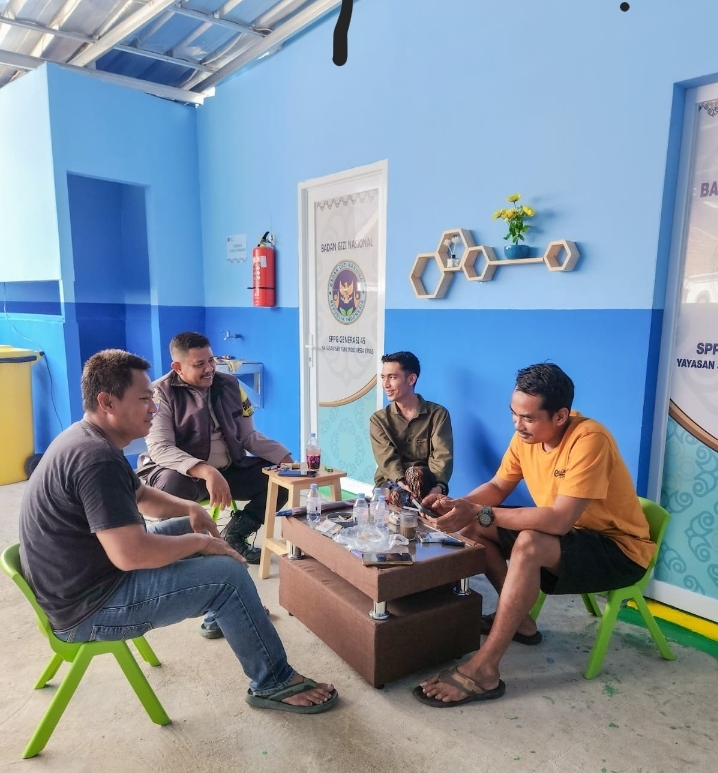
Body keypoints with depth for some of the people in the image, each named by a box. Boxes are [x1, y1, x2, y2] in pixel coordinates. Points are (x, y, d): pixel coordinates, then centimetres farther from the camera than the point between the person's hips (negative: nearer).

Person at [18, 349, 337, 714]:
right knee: (229, 574, -14)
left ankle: (231, 616, 35)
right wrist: (199, 542, -17)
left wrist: (191, 509, 2)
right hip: (88, 606, -10)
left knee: (190, 531, 18)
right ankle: (273, 684, 4)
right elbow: (131, 554, -34)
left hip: (84, 578, 10)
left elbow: (140, 495, 19)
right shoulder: (96, 458, -29)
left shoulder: (87, 438, 6)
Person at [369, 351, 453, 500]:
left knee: (418, 473, -33)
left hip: (425, 484, 0)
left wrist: (439, 487, -32)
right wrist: (401, 483, -31)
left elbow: (442, 456, -11)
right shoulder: (378, 419, 6)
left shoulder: (438, 414, 2)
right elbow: (386, 457, -10)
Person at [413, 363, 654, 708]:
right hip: (564, 535, 8)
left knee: (529, 544, -36)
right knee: (475, 528, -3)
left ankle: (483, 670, -27)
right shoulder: (527, 435, -7)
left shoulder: (589, 440, -30)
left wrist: (480, 513, -35)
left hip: (617, 550, -8)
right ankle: (518, 620, 9)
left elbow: (559, 520, -35)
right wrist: (457, 506, -18)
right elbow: (497, 487, 2)